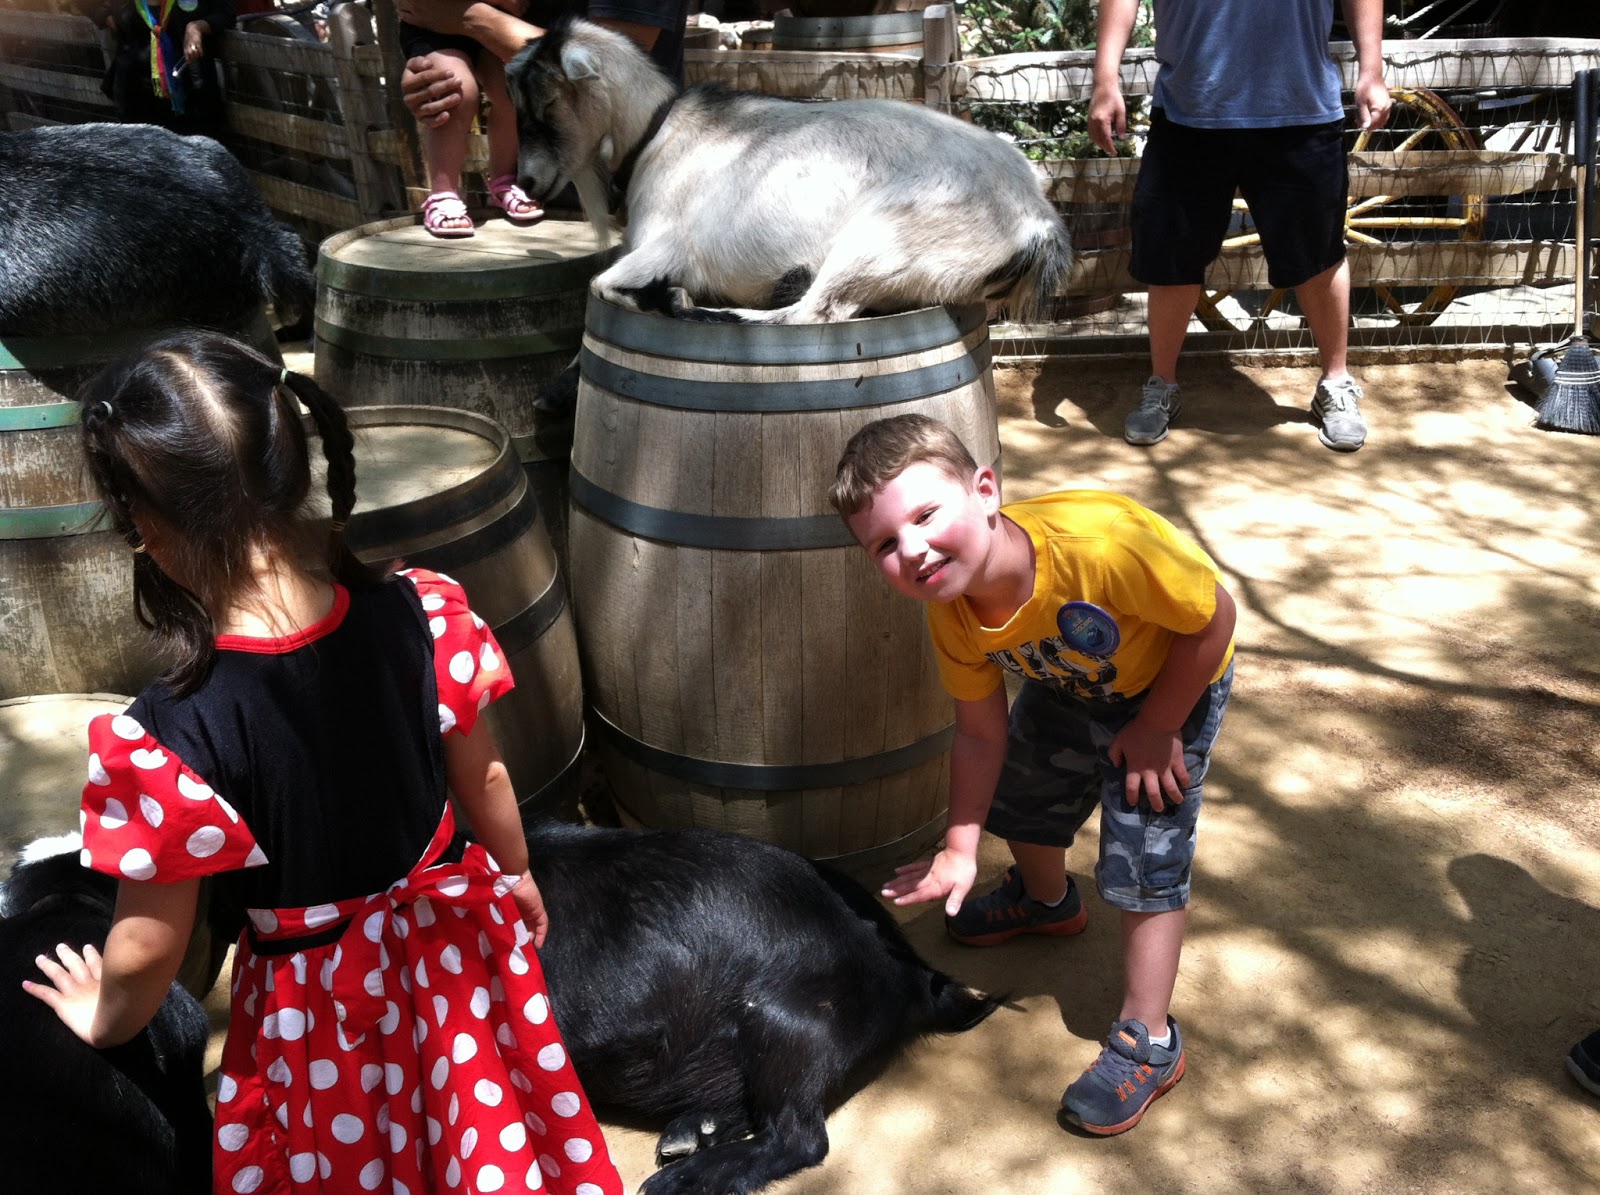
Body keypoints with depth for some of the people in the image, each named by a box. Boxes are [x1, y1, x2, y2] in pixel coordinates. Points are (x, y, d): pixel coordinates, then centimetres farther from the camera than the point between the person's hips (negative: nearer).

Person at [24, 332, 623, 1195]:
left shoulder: (165, 741, -31)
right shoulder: (423, 615, -22)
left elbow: (148, 950, -16)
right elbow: (484, 778, -5)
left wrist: (105, 1020, 7)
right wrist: (516, 876, 16)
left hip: (316, 1011, -2)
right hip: (454, 937, 3)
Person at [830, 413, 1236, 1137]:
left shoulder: (1100, 543, -46)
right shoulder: (951, 612, -26)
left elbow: (1214, 619, -30)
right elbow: (980, 732, -12)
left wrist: (1155, 731, -21)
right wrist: (959, 851, -16)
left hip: (1175, 684, -5)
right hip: (1068, 684, 6)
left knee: (1144, 865, -6)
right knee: (1018, 796, 22)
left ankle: (1147, 1046, 11)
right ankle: (1047, 900, 55)